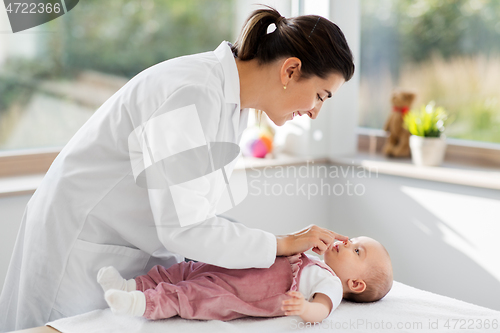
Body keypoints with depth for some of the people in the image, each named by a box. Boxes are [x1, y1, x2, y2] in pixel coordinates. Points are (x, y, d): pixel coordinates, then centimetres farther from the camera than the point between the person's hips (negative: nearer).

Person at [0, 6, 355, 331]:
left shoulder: (231, 97, 1)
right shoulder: (191, 94, -29)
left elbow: (196, 207, 5)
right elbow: (184, 229, -31)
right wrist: (283, 244, -21)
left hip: (144, 247, 9)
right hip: (80, 247, -8)